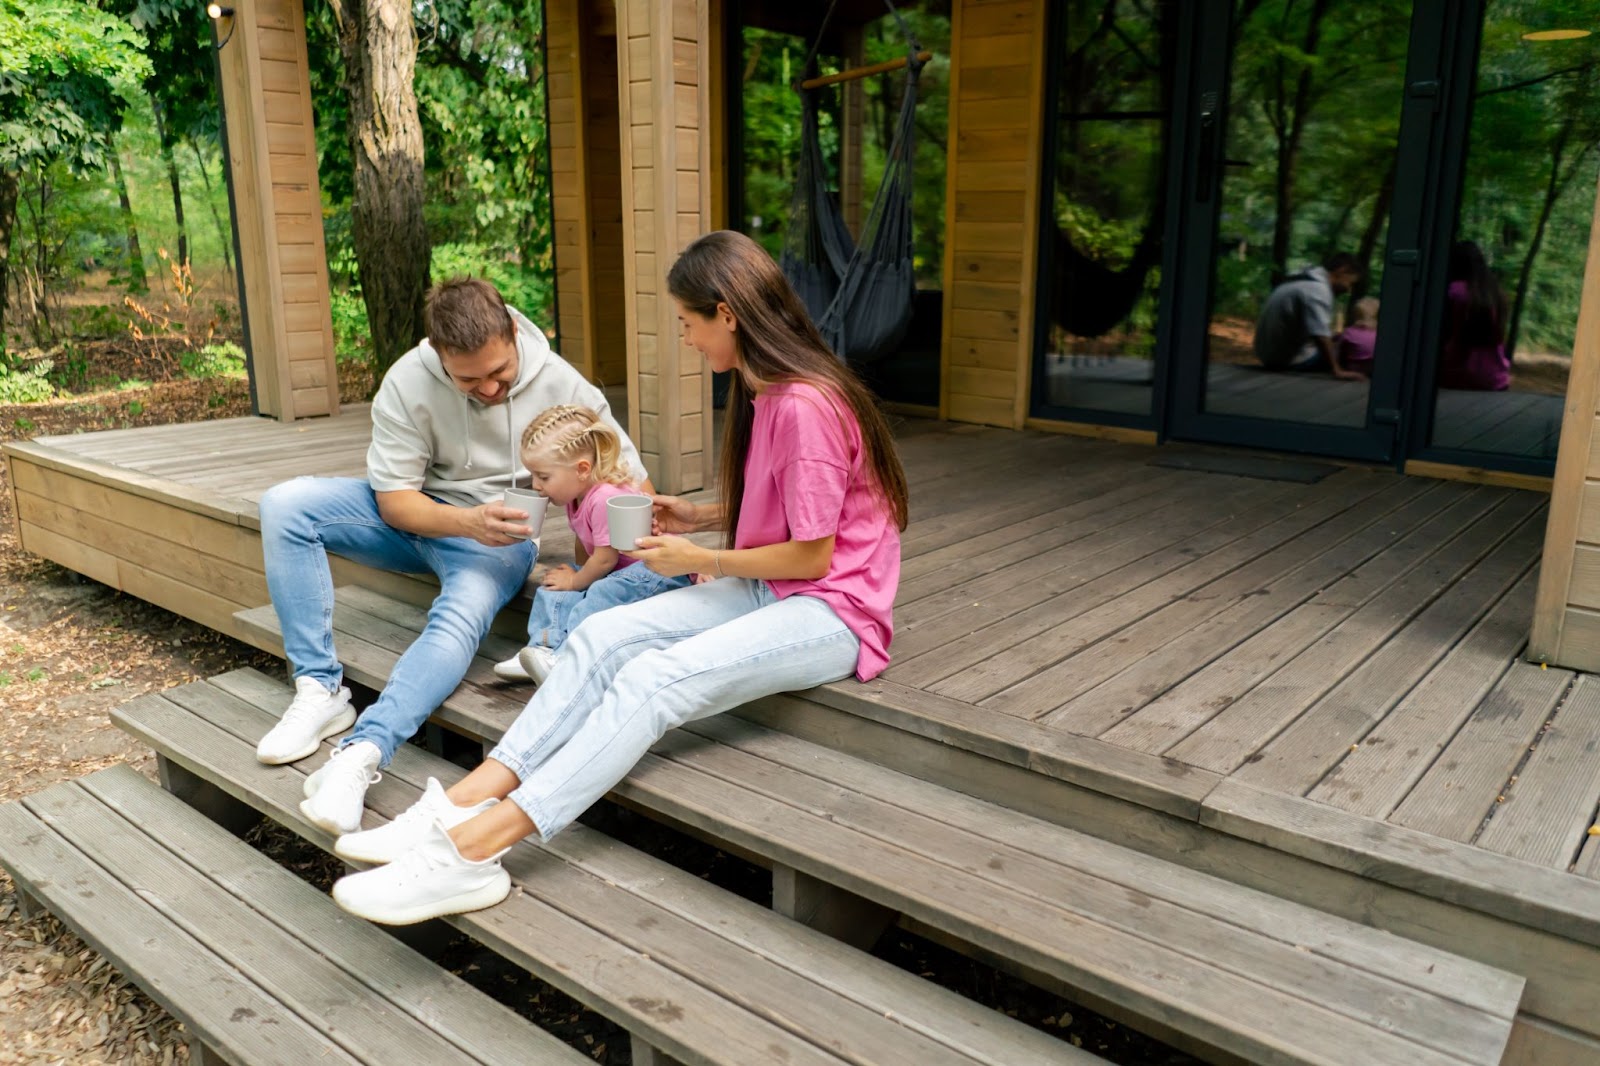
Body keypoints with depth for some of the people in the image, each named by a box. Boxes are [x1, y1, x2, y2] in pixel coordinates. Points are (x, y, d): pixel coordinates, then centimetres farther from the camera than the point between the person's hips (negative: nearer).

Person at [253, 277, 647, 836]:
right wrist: (468, 522, -32)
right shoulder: (407, 383, -16)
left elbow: (629, 478, -10)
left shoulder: (560, 384, -15)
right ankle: (321, 690, -19)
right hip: (417, 516, 3)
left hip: (500, 533, -2)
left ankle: (363, 751, -43)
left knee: (460, 619, -35)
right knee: (285, 504, -18)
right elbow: (392, 498, -14)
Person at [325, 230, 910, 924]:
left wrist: (700, 560, -7)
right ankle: (464, 802, -21)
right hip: (764, 592, 9)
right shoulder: (763, 392, 13)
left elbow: (812, 555, -17)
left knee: (653, 678, -29)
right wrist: (698, 517, 9)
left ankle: (472, 850, -33)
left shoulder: (805, 407, -19)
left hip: (832, 610, -9)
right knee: (602, 637, -12)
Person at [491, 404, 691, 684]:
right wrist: (576, 574, -3)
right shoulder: (577, 495, 2)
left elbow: (605, 558, -22)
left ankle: (560, 647, -40)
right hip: (619, 572, 11)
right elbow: (584, 544, 13)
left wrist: (576, 582, -6)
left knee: (604, 594, -36)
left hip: (660, 570, -10)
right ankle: (542, 648, -15)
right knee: (552, 590, 2)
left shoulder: (606, 498, -28)